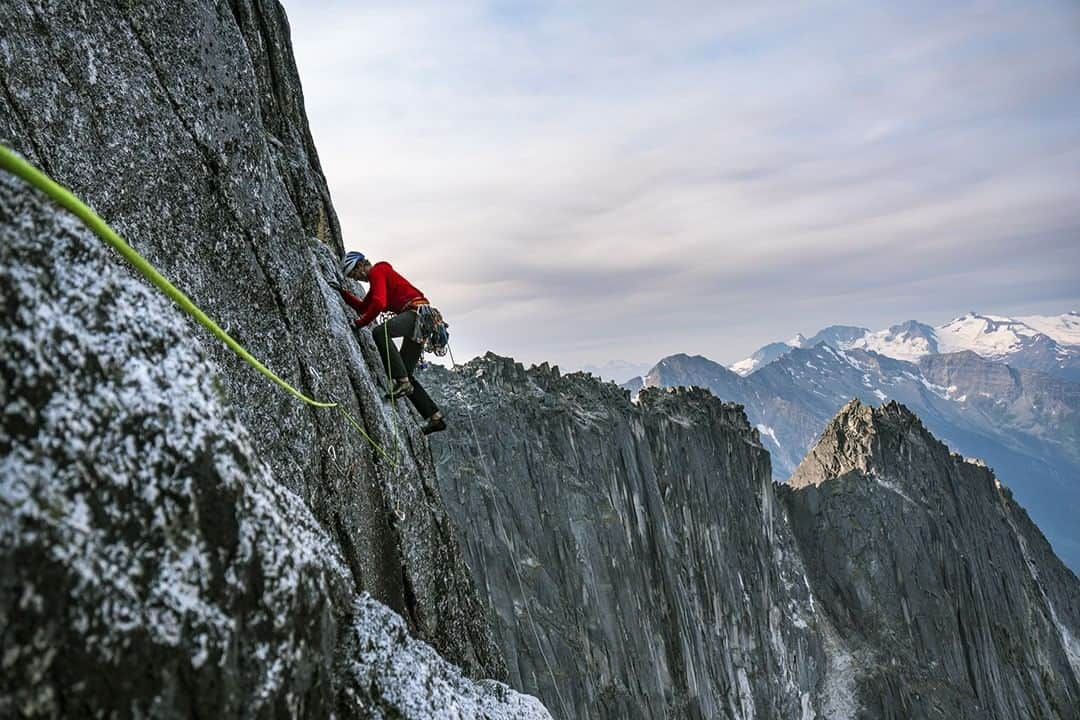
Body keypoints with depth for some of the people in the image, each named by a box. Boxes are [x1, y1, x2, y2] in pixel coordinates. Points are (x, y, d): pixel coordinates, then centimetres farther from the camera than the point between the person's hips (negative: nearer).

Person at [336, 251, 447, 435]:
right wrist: (343, 292, 29)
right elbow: (363, 307, 37)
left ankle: (402, 382, -35)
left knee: (380, 332, -33)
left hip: (418, 312, -10)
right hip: (420, 322, 10)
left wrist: (359, 323, -7)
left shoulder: (377, 271, 0)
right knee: (405, 373, 7)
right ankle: (435, 417, 6)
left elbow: (378, 303, -15)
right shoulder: (376, 281, 30)